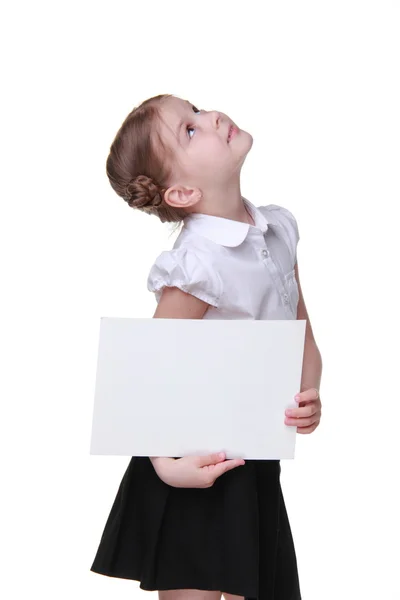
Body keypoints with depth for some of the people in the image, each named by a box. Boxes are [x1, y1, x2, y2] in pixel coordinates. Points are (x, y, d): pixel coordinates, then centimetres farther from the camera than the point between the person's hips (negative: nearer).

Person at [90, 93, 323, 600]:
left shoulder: (280, 228, 0)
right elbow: (147, 371, -17)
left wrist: (309, 398, -8)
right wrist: (166, 464, -23)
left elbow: (302, 331, 9)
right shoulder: (197, 266, -23)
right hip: (200, 464, -7)